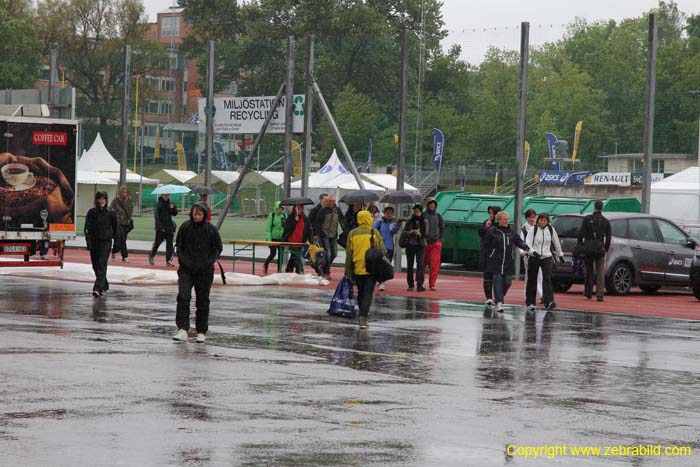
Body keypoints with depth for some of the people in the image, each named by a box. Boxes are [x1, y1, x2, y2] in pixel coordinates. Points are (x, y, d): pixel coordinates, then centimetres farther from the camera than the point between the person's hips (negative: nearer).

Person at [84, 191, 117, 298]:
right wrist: (88, 240, -12)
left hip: (106, 241, -3)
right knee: (95, 265, 10)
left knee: (102, 264, -14)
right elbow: (87, 228, 0)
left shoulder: (111, 212, 2)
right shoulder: (92, 212, 4)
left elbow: (115, 227, 7)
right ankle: (104, 286, 30)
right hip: (94, 241, 3)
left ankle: (98, 288, -23)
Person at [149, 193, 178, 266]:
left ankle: (168, 260, 1)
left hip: (169, 228, 5)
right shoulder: (159, 204, -7)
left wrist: (173, 208, -8)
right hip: (160, 228, -5)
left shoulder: (169, 204, 11)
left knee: (169, 244, -1)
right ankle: (151, 256, 25)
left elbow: (175, 213, 13)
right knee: (157, 243, 3)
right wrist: (161, 227, -16)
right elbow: (157, 217, -10)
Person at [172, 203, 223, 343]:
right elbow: (179, 246, 9)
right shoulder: (185, 227, -1)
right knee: (183, 297, -15)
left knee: (202, 300, 8)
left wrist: (209, 262, -6)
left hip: (204, 270, 0)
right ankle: (182, 329, -16)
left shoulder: (211, 229, -4)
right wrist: (183, 260, -5)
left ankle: (201, 332, 18)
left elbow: (218, 248, 5)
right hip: (186, 269, 0)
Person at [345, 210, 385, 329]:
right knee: (367, 294, -2)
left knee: (360, 293, 19)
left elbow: (349, 254, 4)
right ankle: (363, 317, -15)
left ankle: (362, 313, 26)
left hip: (357, 269, 2)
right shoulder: (375, 233, -4)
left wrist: (348, 272, 10)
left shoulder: (352, 233, 2)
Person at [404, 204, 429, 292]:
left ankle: (420, 284, -15)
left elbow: (426, 234, -1)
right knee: (410, 264, 3)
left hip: (420, 245, -2)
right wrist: (410, 232, -16)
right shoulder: (410, 221, 8)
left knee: (420, 264, -12)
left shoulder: (424, 222, 4)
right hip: (410, 244, 2)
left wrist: (419, 233, -21)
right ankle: (410, 285, 9)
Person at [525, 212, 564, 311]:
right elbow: (527, 243, -13)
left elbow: (556, 242, 17)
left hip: (547, 257, 1)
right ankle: (530, 303, 16)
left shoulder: (551, 230, 3)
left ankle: (549, 302, -24)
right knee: (532, 280, 5)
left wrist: (560, 255, 24)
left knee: (547, 279, -14)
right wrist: (533, 251, -30)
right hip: (534, 258, -1)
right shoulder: (533, 230, -5)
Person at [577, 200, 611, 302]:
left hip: (588, 248, 0)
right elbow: (608, 238, 5)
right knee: (600, 273, 0)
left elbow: (580, 234, -3)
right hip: (600, 249, 0)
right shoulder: (605, 221, 4)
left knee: (589, 271, 11)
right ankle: (600, 295, -8)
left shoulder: (587, 219, -1)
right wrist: (606, 249, 14)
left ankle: (588, 293, 17)